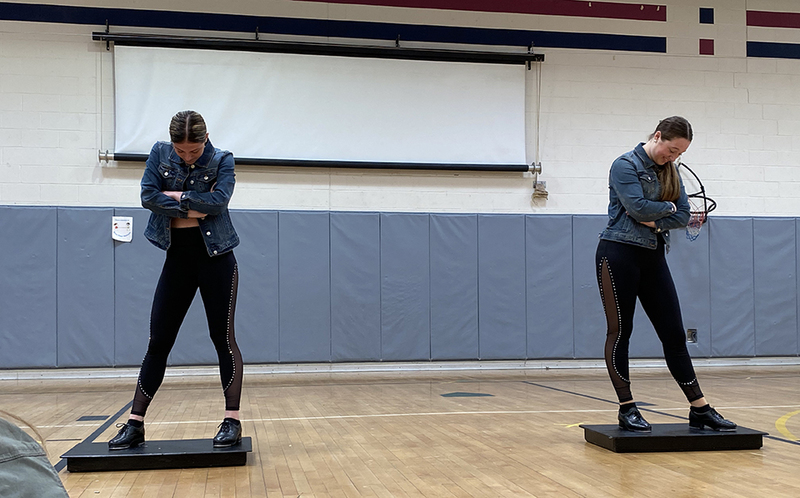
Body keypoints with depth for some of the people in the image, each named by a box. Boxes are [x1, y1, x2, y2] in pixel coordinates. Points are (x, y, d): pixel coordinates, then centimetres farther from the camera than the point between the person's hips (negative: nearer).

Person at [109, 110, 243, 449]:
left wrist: (175, 196, -11)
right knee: (158, 341, 4)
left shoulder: (222, 160, -3)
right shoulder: (160, 154, 4)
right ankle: (135, 424, 10)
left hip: (215, 257, -3)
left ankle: (232, 420, 2)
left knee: (223, 337, -3)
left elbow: (218, 200, -20)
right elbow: (148, 196, -9)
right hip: (178, 256, 3)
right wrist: (194, 207, -14)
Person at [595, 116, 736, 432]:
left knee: (674, 333, 5)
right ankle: (627, 409, 7)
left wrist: (655, 221, -10)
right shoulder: (625, 165, -7)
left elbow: (683, 215, 5)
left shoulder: (670, 172, 14)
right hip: (619, 255, -7)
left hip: (653, 258, 7)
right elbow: (638, 207, -20)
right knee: (620, 332, -1)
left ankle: (699, 409, 9)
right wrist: (668, 207, -3)